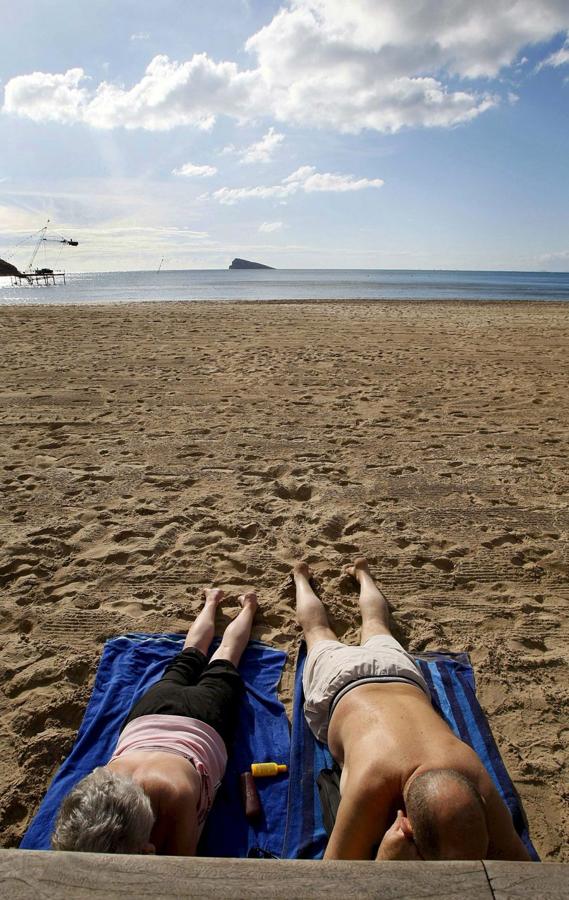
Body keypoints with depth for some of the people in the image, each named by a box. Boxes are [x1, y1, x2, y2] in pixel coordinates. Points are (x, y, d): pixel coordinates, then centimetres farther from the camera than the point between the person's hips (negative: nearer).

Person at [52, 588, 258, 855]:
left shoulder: (176, 795, -52)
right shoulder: (91, 795, -41)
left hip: (201, 718, -3)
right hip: (150, 713, 3)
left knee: (225, 656, 30)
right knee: (190, 655, 36)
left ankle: (248, 606, 57)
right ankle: (212, 601, 62)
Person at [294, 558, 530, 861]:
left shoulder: (475, 780, -43)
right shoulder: (370, 787, -49)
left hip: (399, 672, 2)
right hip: (341, 682, -2)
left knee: (375, 624, 37)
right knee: (318, 630, 33)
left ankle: (362, 573, 65)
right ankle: (301, 577, 61)